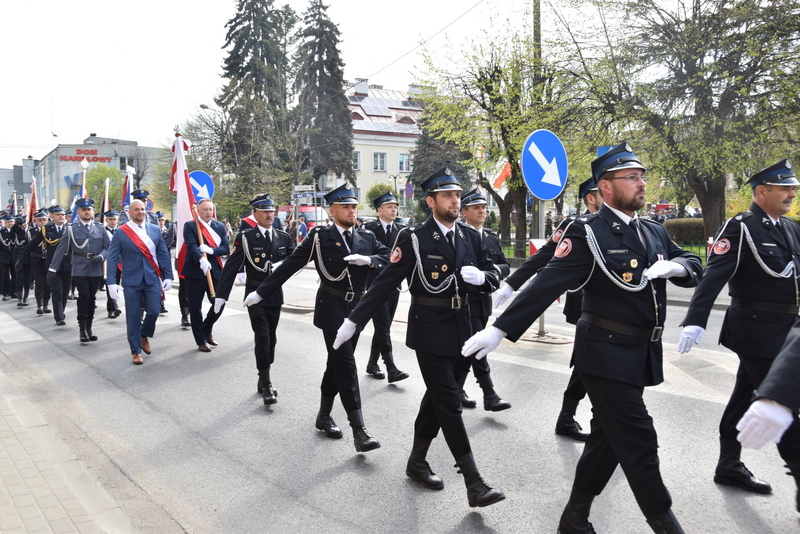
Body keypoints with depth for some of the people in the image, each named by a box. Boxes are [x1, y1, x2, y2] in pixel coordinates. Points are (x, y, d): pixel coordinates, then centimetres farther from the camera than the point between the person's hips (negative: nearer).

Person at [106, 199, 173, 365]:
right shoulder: (120, 232, -2)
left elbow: (163, 254, 8)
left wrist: (167, 276, 3)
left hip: (152, 279, 2)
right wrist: (111, 282, -10)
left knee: (153, 312, -2)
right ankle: (135, 351, 15)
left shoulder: (155, 229, 6)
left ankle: (144, 336, 29)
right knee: (133, 317, 3)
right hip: (131, 281, -2)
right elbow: (112, 258, -3)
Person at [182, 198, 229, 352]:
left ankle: (207, 330, 30)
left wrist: (211, 250, -18)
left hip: (215, 272, 3)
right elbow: (191, 245, -18)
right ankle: (201, 341, 17)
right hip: (195, 272, -3)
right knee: (195, 308, 3)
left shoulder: (220, 226, 10)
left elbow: (226, 248, 1)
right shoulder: (190, 226, -2)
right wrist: (201, 259, -36)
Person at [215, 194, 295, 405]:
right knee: (262, 338, -10)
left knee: (271, 338, 10)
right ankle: (266, 384, -4)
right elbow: (231, 267, -9)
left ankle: (263, 380, 24)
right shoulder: (245, 237, -6)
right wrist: (221, 295, -12)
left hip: (275, 294, 4)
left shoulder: (283, 237, 6)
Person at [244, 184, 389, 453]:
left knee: (337, 363, 15)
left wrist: (369, 260, -19)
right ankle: (359, 430, -7)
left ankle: (324, 415, 31)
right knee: (346, 365, -9)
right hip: (332, 310, -5)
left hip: (357, 310, 5)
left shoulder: (367, 238, 8)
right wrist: (261, 292, -6)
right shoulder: (320, 237, -5)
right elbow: (290, 265, -5)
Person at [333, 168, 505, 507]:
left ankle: (417, 461, 33)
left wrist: (481, 276, -16)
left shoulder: (471, 237, 6)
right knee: (449, 403, -5)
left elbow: (492, 279, 8)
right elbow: (385, 283, -9)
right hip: (429, 330, -6)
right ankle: (474, 484, -1)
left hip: (460, 329, 6)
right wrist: (354, 320, -11)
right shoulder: (413, 238, -9)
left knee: (437, 396, 16)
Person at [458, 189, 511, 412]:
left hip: (484, 300, 7)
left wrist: (496, 270, -9)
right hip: (465, 301, -7)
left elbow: (505, 265, 12)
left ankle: (457, 390, 26)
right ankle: (490, 396, -5)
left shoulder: (492, 238, 13)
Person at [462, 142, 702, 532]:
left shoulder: (654, 233, 11)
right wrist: (500, 329, -27)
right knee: (639, 443, -1)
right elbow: (547, 283, -20)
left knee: (608, 438, 15)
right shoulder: (587, 233, -13)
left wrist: (676, 266, -11)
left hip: (642, 355, 8)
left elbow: (694, 268, 13)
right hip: (607, 355, -8)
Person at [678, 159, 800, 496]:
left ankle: (729, 466, 28)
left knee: (744, 398, 16)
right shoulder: (741, 228, -14)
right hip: (757, 329, -8)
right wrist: (695, 321, -34)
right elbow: (713, 276, -24)